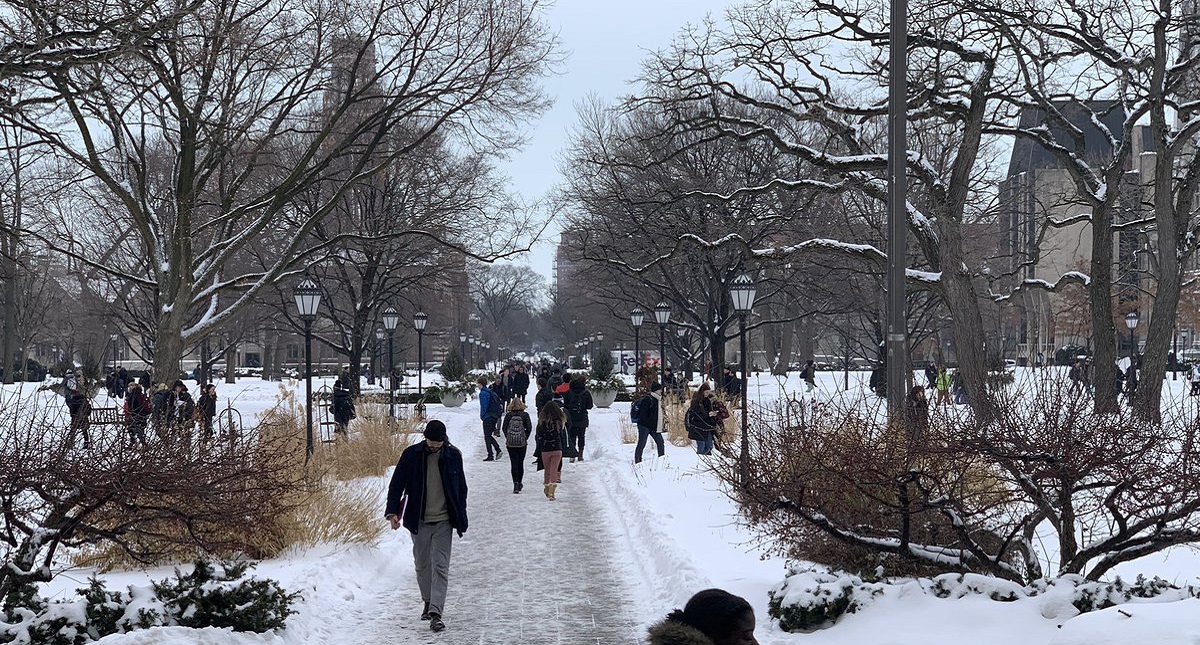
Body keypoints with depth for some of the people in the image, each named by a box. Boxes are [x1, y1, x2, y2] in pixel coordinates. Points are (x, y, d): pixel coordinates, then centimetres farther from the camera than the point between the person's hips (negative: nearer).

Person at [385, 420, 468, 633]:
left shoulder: (453, 456, -1)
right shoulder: (411, 455, -4)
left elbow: (461, 488, 9)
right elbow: (397, 484, 2)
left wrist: (461, 519, 7)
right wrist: (392, 511, -9)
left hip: (443, 522, -1)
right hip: (419, 521, 1)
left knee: (440, 567, -8)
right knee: (422, 565, 12)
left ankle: (436, 612, -12)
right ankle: (428, 602, 32)